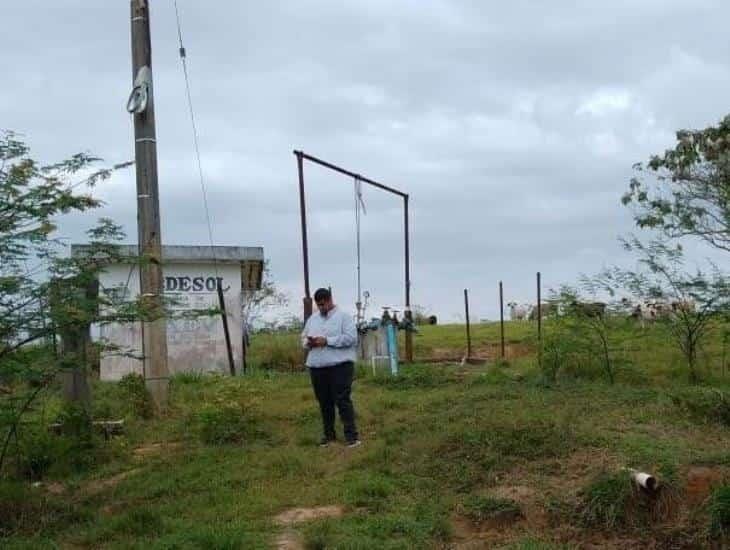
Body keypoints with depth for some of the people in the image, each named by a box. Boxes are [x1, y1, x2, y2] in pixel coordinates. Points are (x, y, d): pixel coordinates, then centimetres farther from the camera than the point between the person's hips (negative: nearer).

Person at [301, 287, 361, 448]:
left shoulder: (343, 316, -2)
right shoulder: (312, 319, 17)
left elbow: (351, 337, -13)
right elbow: (303, 338, 20)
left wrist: (327, 341, -17)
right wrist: (308, 343, -5)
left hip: (340, 365, -6)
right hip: (317, 367, 6)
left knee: (342, 400, -7)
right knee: (324, 403, 10)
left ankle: (351, 435, -3)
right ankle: (329, 434, 21)